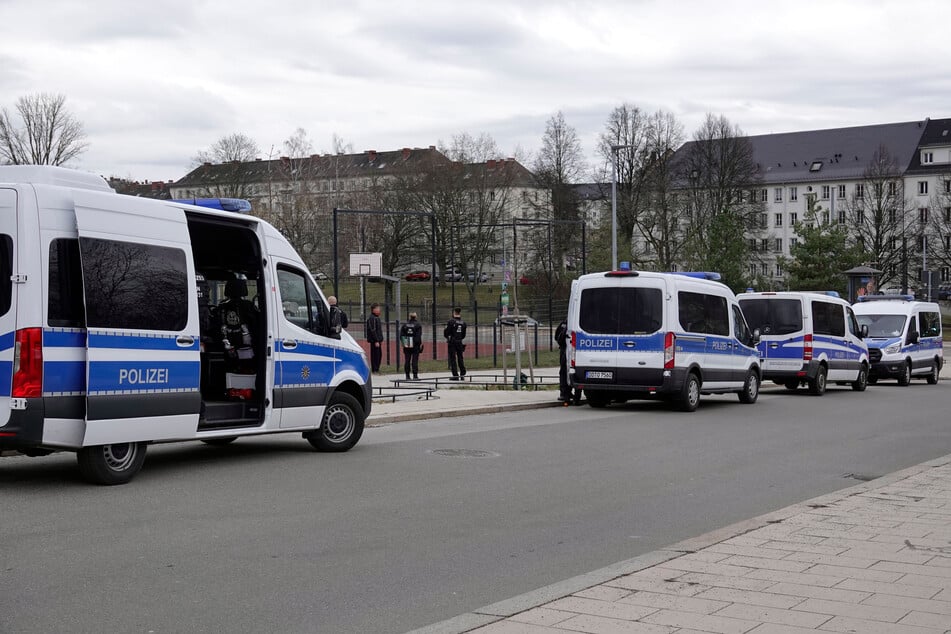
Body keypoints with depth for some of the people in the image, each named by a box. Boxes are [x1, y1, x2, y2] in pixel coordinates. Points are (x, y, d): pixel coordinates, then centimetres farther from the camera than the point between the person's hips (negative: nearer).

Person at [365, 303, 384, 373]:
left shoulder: (377, 318, 18)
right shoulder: (371, 318, -14)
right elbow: (373, 330, -19)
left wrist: (381, 340, 19)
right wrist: (376, 341, -21)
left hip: (378, 340, 10)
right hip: (374, 340, -10)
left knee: (379, 355, 13)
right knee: (375, 355, -6)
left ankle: (377, 369, 21)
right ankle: (375, 370, -2)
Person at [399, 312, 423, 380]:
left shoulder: (404, 325, 7)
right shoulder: (418, 325, -4)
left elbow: (401, 335, 6)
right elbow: (419, 336, -10)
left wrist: (402, 343, 12)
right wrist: (420, 344, -5)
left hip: (407, 346, 3)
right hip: (415, 346, -3)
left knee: (407, 361, 7)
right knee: (415, 361, -2)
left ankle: (407, 375, 8)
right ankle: (415, 375, -5)